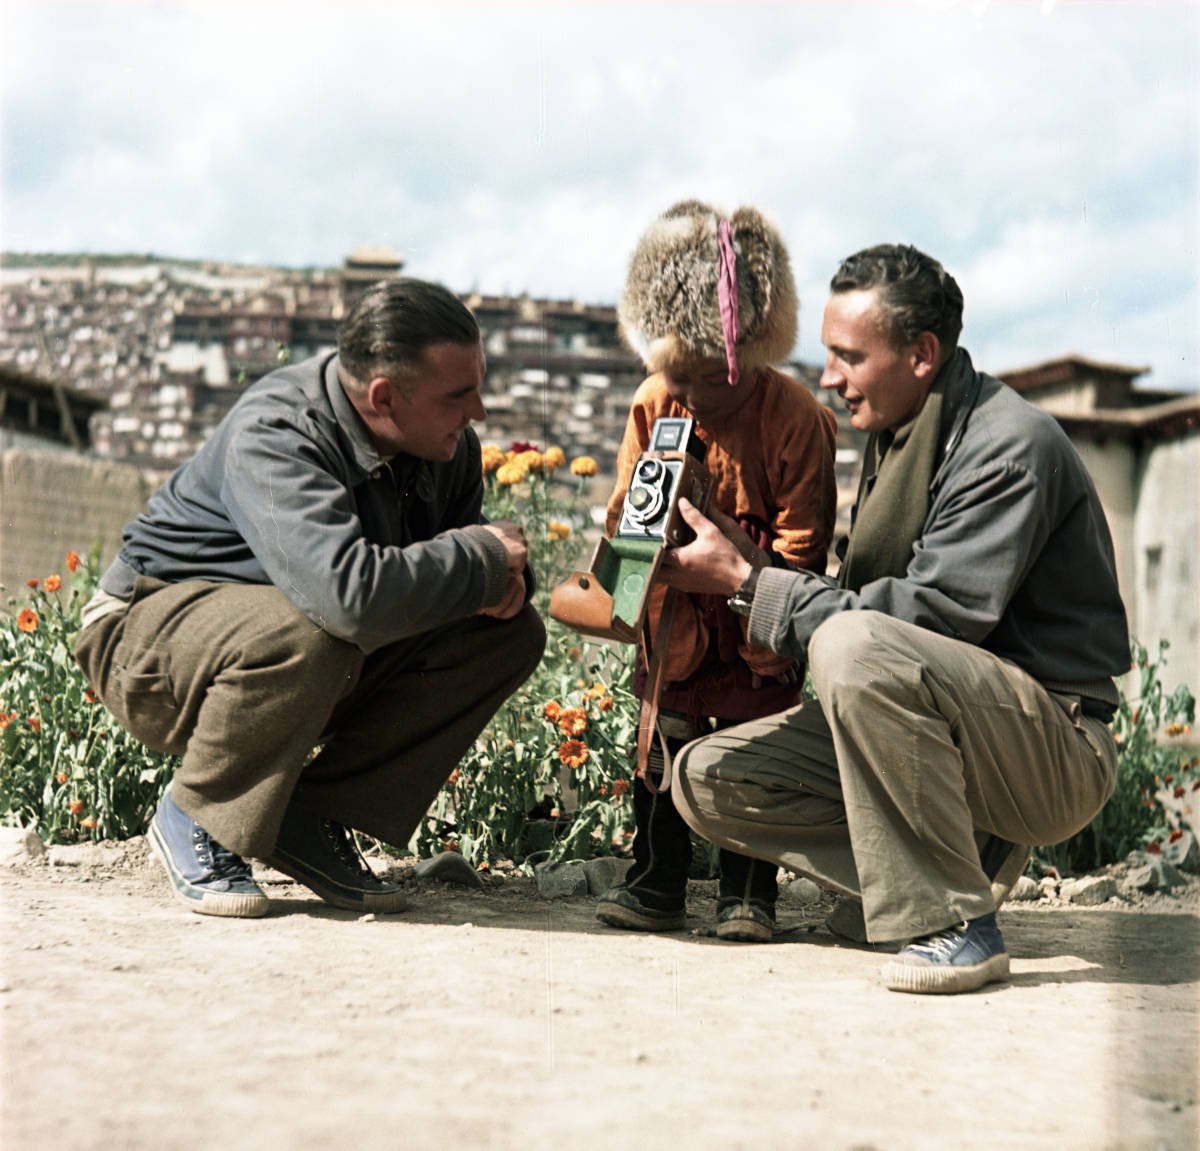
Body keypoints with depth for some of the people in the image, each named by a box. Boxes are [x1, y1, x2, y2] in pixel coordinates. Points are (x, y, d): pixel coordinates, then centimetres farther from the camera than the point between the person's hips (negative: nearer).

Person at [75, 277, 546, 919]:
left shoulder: (448, 447, -7)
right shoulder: (274, 436, -31)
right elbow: (353, 594, -46)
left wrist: (501, 578, -18)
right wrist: (483, 556, -30)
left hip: (325, 668, 7)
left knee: (511, 632, -8)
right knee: (309, 636, -40)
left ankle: (314, 818, -4)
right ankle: (195, 818, -12)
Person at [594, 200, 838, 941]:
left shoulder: (795, 418, -18)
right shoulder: (653, 404, -6)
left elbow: (801, 543, -15)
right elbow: (626, 508, 4)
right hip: (679, 624, 4)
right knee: (664, 740, 4)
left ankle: (748, 894, 10)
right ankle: (656, 885, 14)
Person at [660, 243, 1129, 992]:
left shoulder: (1010, 446, -16)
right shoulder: (898, 437, 12)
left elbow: (928, 618, -24)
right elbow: (882, 608, 13)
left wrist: (748, 582, -19)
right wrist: (748, 565, -2)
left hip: (1057, 753, -9)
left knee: (855, 646, -36)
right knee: (708, 780, -3)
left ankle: (957, 923, -23)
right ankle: (964, 854, -2)